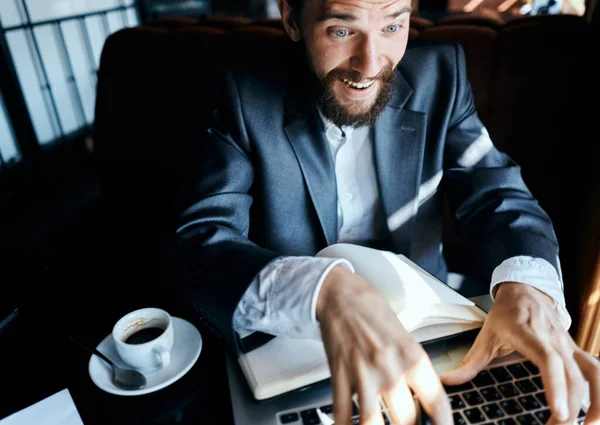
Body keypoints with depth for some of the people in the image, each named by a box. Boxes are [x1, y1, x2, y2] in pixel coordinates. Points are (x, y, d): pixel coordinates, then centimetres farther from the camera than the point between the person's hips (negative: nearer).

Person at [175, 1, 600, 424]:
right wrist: (325, 290, -40)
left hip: (422, 335, 2)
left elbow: (497, 194, -7)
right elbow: (202, 242, -21)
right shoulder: (246, 94, -13)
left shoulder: (437, 76, -6)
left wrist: (526, 284, -29)